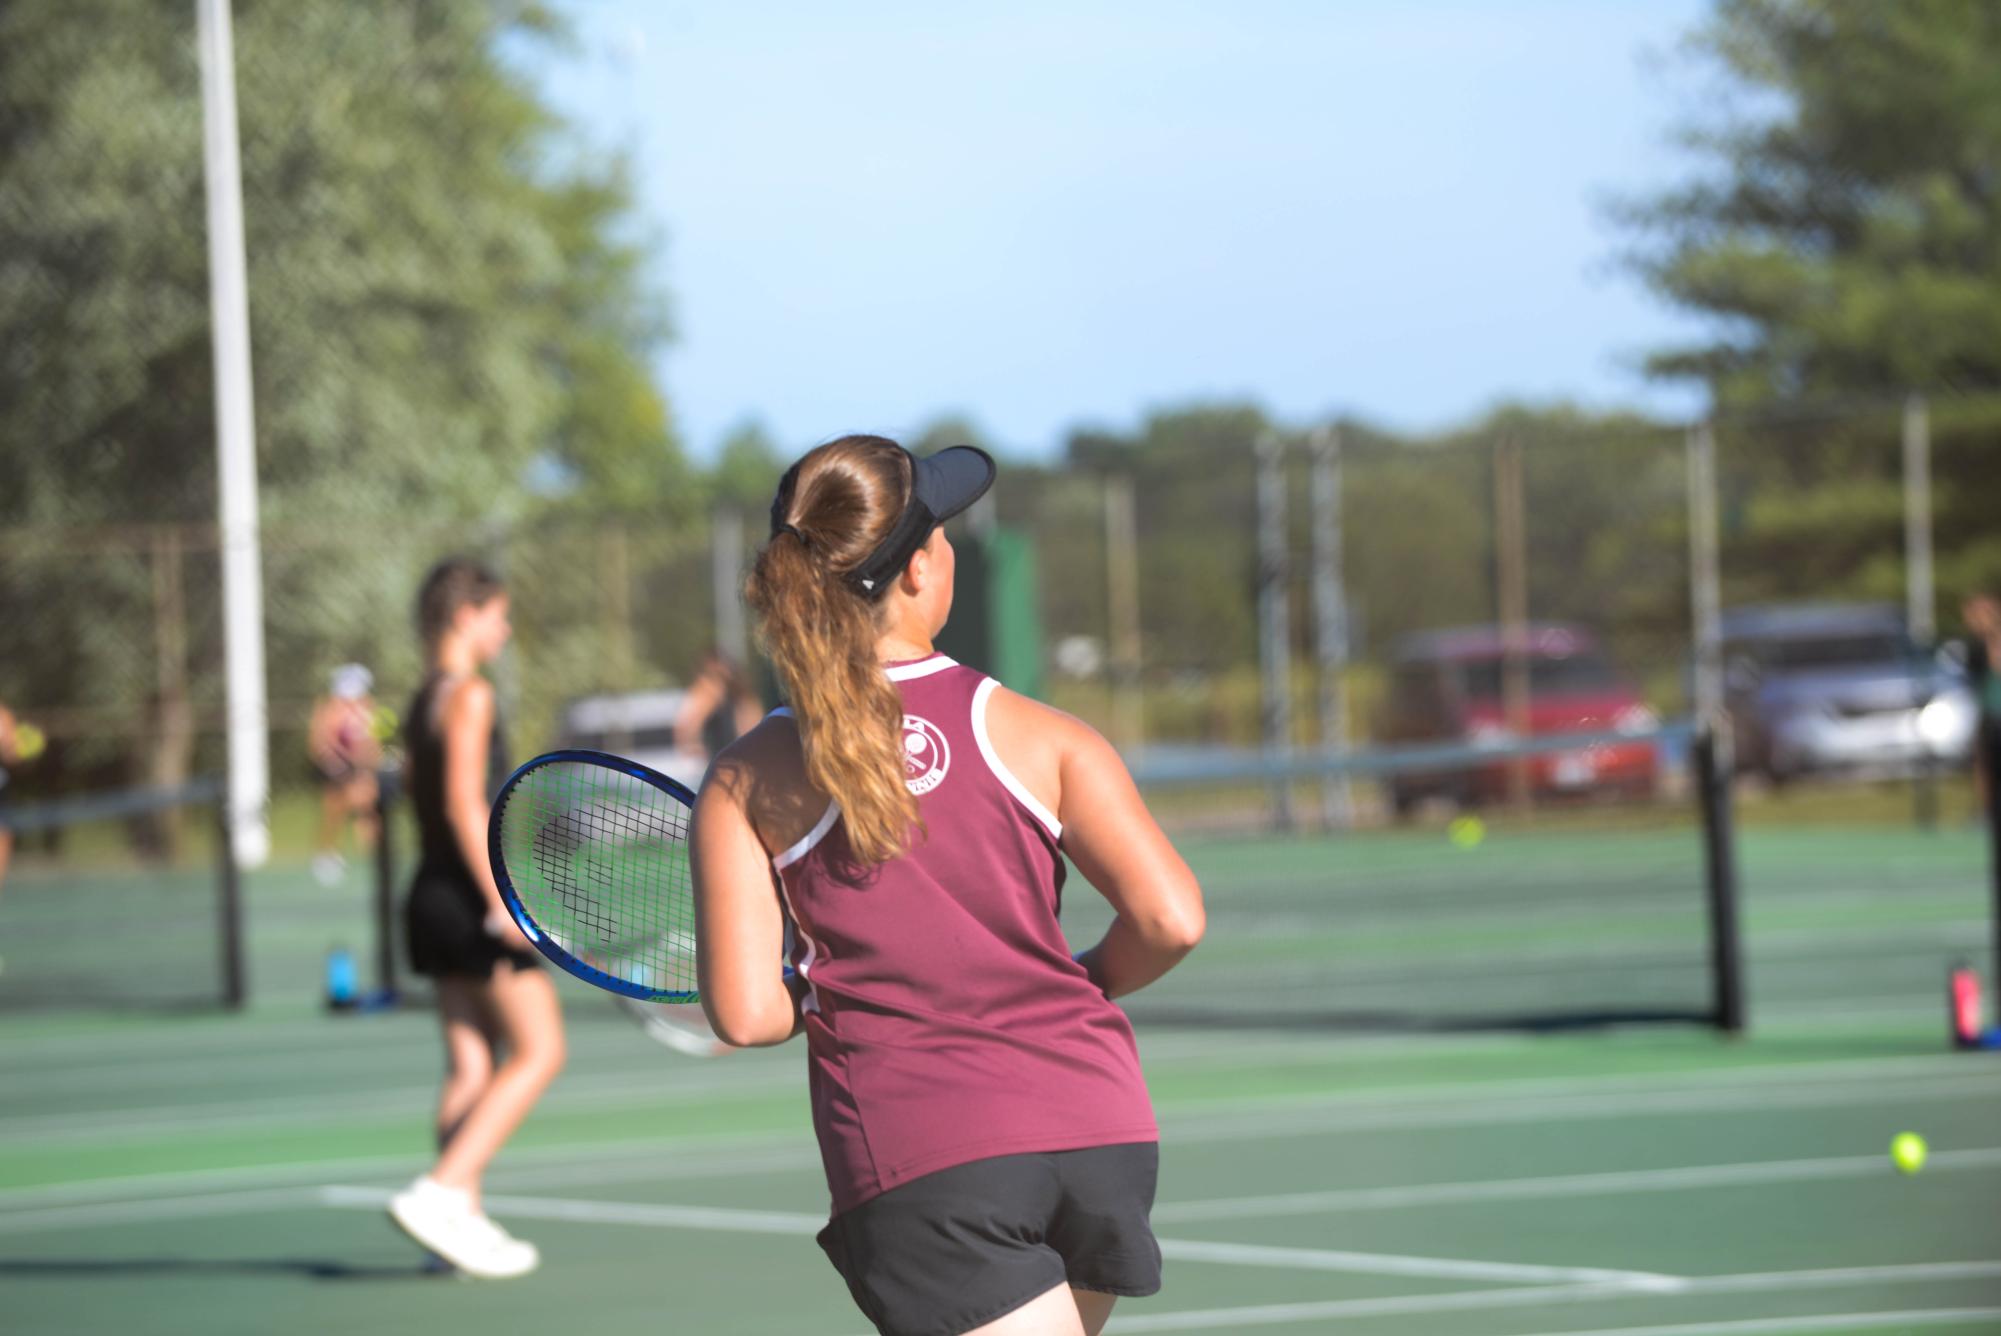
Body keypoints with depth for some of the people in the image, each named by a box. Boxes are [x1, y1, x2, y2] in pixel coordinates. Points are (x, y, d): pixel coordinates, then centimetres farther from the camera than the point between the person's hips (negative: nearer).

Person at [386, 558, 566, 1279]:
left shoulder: (425, 700, 15)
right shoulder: (470, 695, -12)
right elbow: (464, 802, -20)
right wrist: (500, 899, -23)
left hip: (434, 894, 9)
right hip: (470, 893, -9)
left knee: (472, 1064, 8)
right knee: (538, 1052, -5)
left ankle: (464, 1219, 5)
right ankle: (439, 1192, -14)